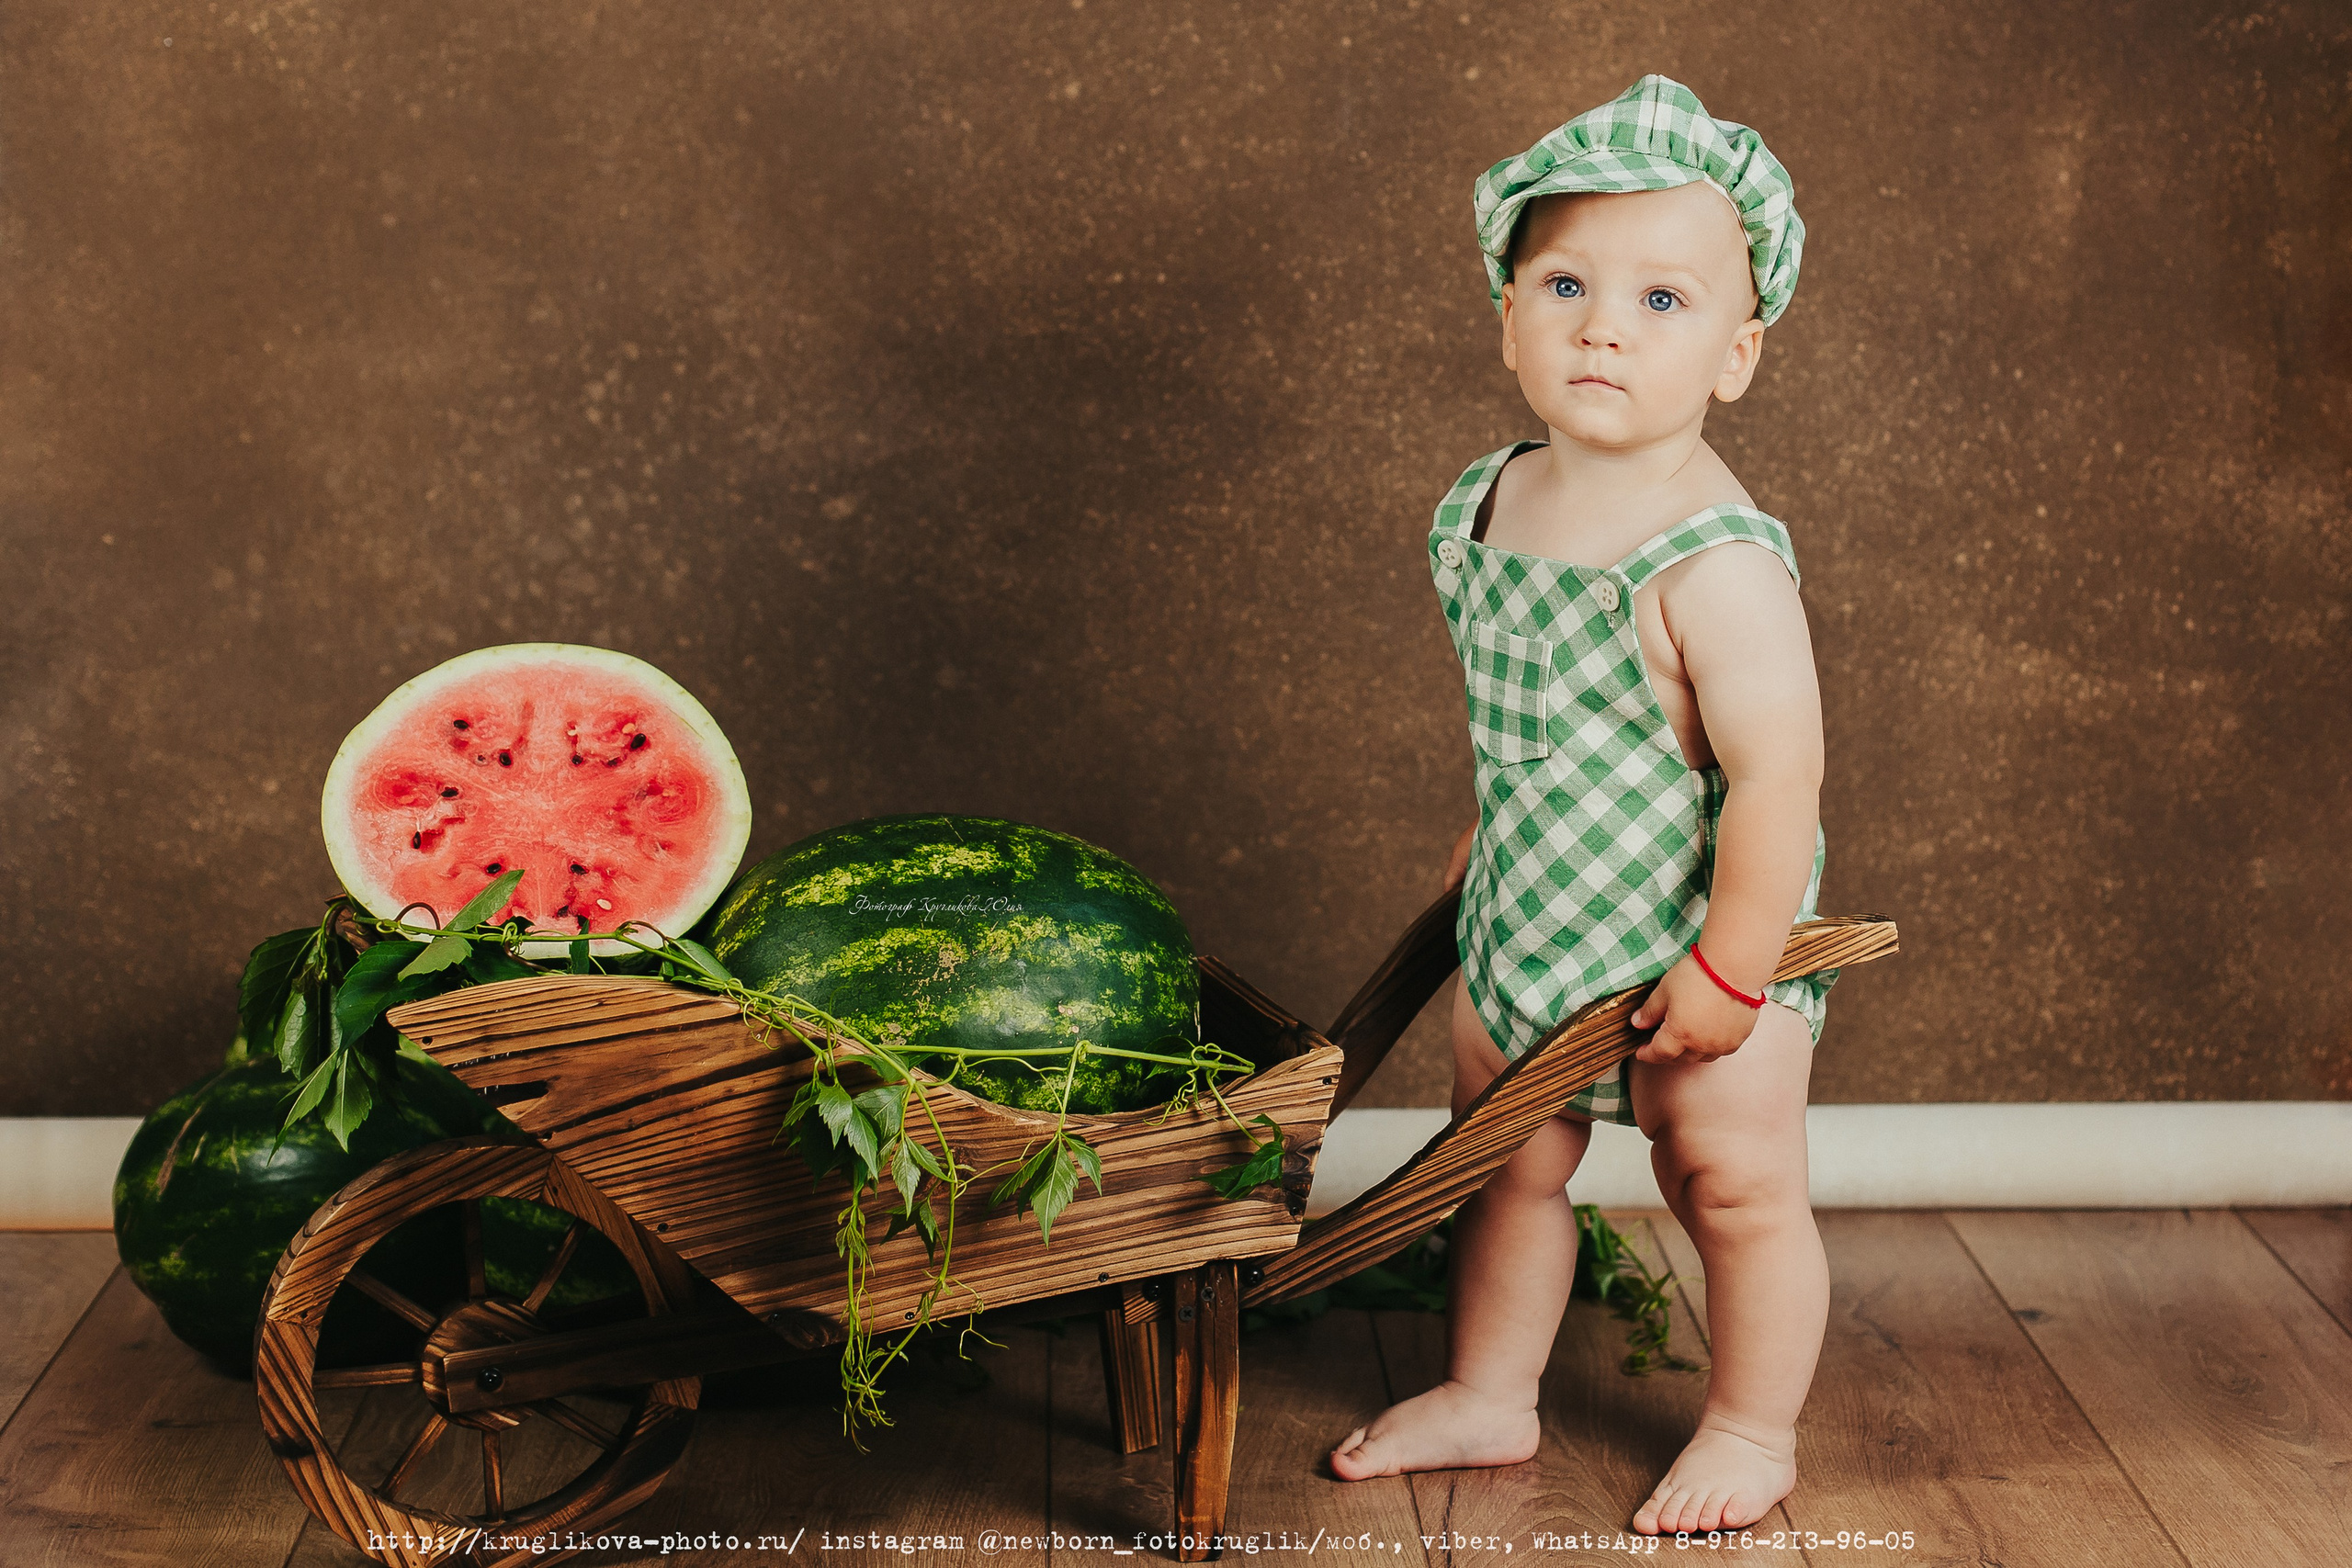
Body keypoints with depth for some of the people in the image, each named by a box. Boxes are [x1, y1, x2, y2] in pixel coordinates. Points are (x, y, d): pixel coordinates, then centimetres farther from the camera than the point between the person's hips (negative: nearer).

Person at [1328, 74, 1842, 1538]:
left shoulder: (1716, 565, -28)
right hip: (1529, 922, 7)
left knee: (1737, 1189, 11)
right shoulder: (1485, 503, -4)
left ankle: (1755, 1430, 32)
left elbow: (1779, 774, -28)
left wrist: (1730, 970, -24)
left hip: (1697, 941, -7)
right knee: (1505, 1162, 19)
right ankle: (1490, 1395, 39)